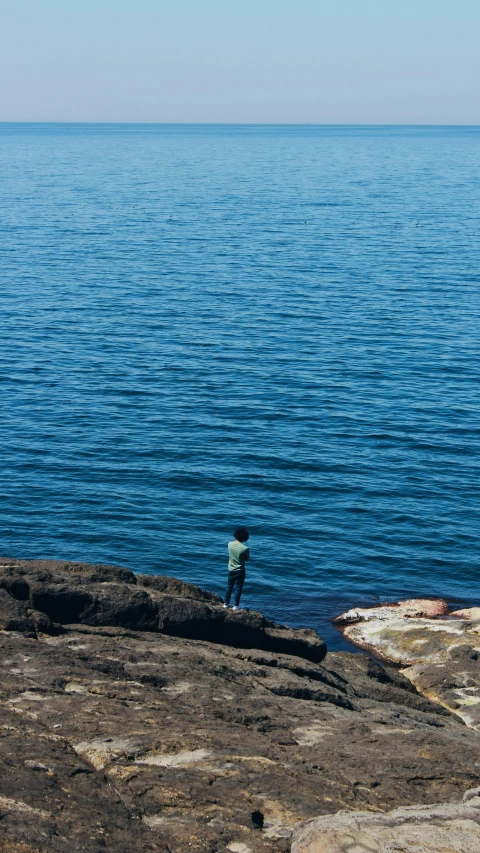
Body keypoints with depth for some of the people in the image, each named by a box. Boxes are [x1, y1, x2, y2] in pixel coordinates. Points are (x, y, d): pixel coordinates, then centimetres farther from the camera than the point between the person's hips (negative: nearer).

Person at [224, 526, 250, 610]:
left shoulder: (230, 544, -13)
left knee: (229, 586, 20)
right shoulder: (245, 549, -25)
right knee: (238, 588, 11)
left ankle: (226, 603, 28)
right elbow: (247, 559, -10)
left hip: (231, 569, 4)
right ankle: (235, 605, 16)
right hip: (240, 571, -4)